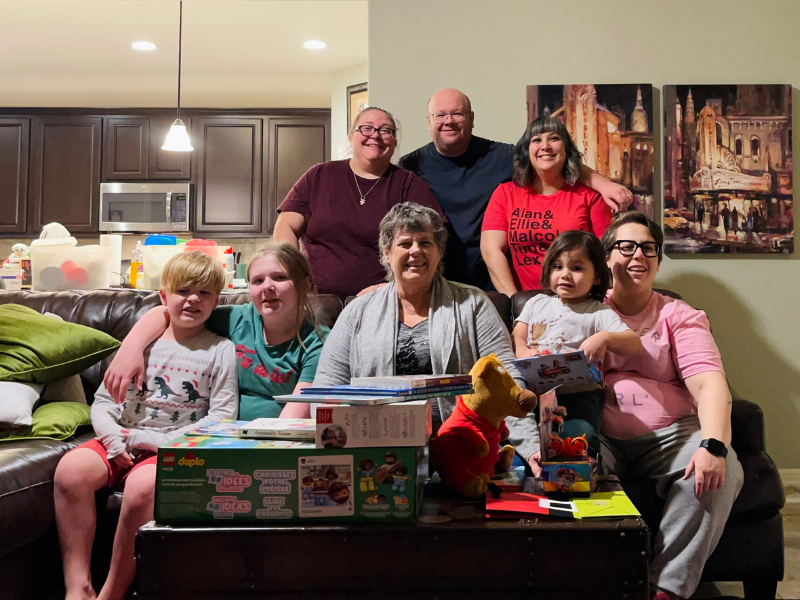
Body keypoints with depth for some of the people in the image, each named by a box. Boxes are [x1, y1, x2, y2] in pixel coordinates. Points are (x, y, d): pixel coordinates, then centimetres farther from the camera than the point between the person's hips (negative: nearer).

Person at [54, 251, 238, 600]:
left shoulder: (220, 350, 4)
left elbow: (222, 417, -4)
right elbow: (103, 401, 12)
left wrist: (163, 441, -13)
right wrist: (113, 440, -9)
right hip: (124, 443, 4)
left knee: (143, 485, -34)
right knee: (71, 469, -23)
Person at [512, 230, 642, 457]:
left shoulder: (599, 313, 13)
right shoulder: (537, 303, 26)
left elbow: (634, 345, 2)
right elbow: (516, 338, 18)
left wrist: (604, 338, -20)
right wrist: (523, 352, -7)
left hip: (578, 390, -2)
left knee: (581, 435, -32)